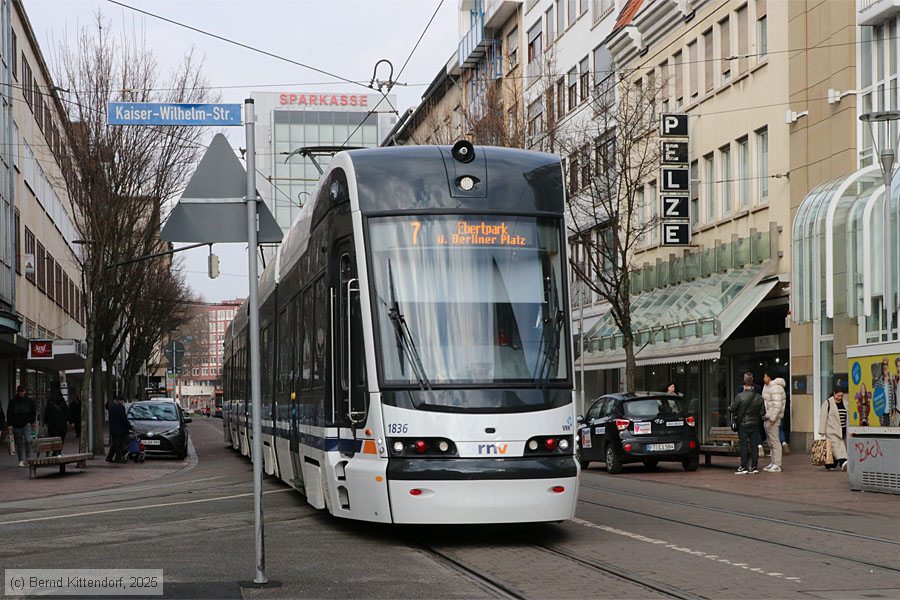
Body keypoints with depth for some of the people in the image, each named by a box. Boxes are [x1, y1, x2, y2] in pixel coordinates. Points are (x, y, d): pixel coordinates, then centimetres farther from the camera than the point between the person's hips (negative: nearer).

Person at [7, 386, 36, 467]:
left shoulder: (30, 400, 6)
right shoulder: (13, 401, 6)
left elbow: (33, 412, 11)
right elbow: (9, 414, 7)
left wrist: (33, 422, 1)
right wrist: (10, 424, -1)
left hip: (26, 424, -1)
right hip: (16, 426, 1)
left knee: (27, 441, -17)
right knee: (19, 443, 5)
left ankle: (28, 458, -4)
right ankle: (21, 460, 12)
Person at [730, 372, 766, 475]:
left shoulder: (739, 396, -14)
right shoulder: (759, 398, -2)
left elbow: (733, 409, -7)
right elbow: (762, 412, 1)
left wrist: (734, 417, 13)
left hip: (743, 425, -3)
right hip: (755, 424, 3)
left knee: (744, 446, 2)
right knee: (754, 446, 7)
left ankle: (744, 467, 2)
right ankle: (754, 467, 9)